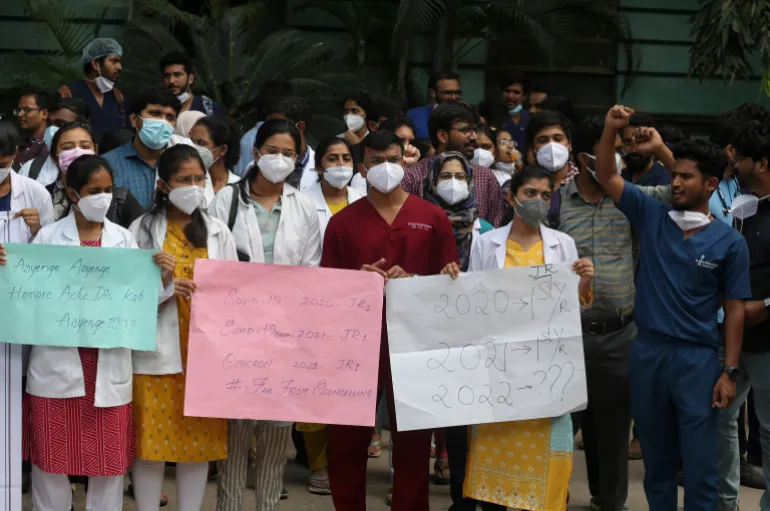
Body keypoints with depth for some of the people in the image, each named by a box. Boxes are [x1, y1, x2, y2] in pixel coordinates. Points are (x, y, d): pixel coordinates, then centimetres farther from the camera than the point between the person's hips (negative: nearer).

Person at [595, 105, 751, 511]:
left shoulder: (729, 242, -4)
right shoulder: (651, 217, 3)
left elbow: (735, 308, -2)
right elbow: (606, 177, 1)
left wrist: (729, 371, -6)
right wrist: (611, 130, -15)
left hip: (698, 358, -3)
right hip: (647, 352, 3)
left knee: (699, 464, 0)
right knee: (656, 458, 14)